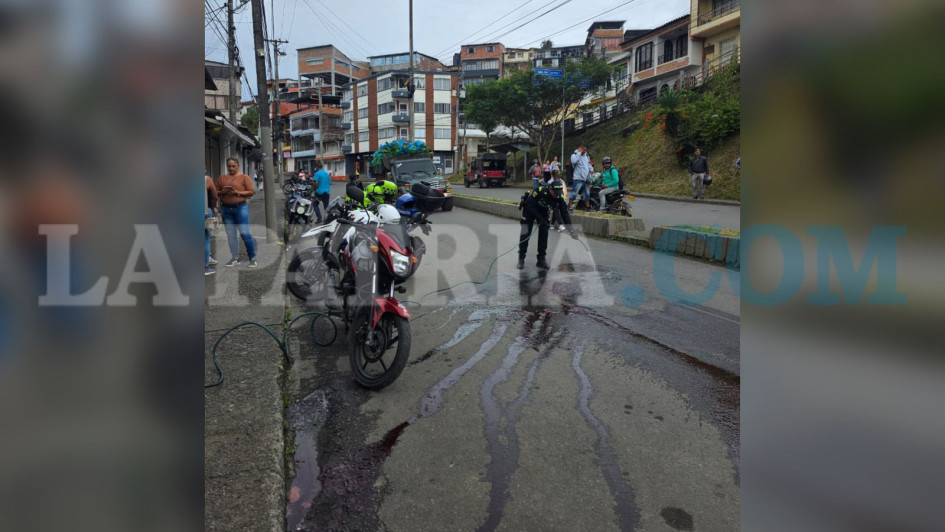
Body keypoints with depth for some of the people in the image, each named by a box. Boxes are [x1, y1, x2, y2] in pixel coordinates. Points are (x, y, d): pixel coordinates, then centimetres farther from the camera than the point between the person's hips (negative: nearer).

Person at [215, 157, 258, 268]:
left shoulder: (244, 177, 0)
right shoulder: (221, 178, 12)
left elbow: (251, 192, -5)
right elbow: (215, 192, 13)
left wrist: (238, 193, -17)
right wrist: (222, 192, -8)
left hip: (241, 208, -4)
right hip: (226, 209, 4)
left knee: (245, 233, -7)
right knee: (230, 235, 6)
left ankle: (252, 258, 1)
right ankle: (235, 258, 13)